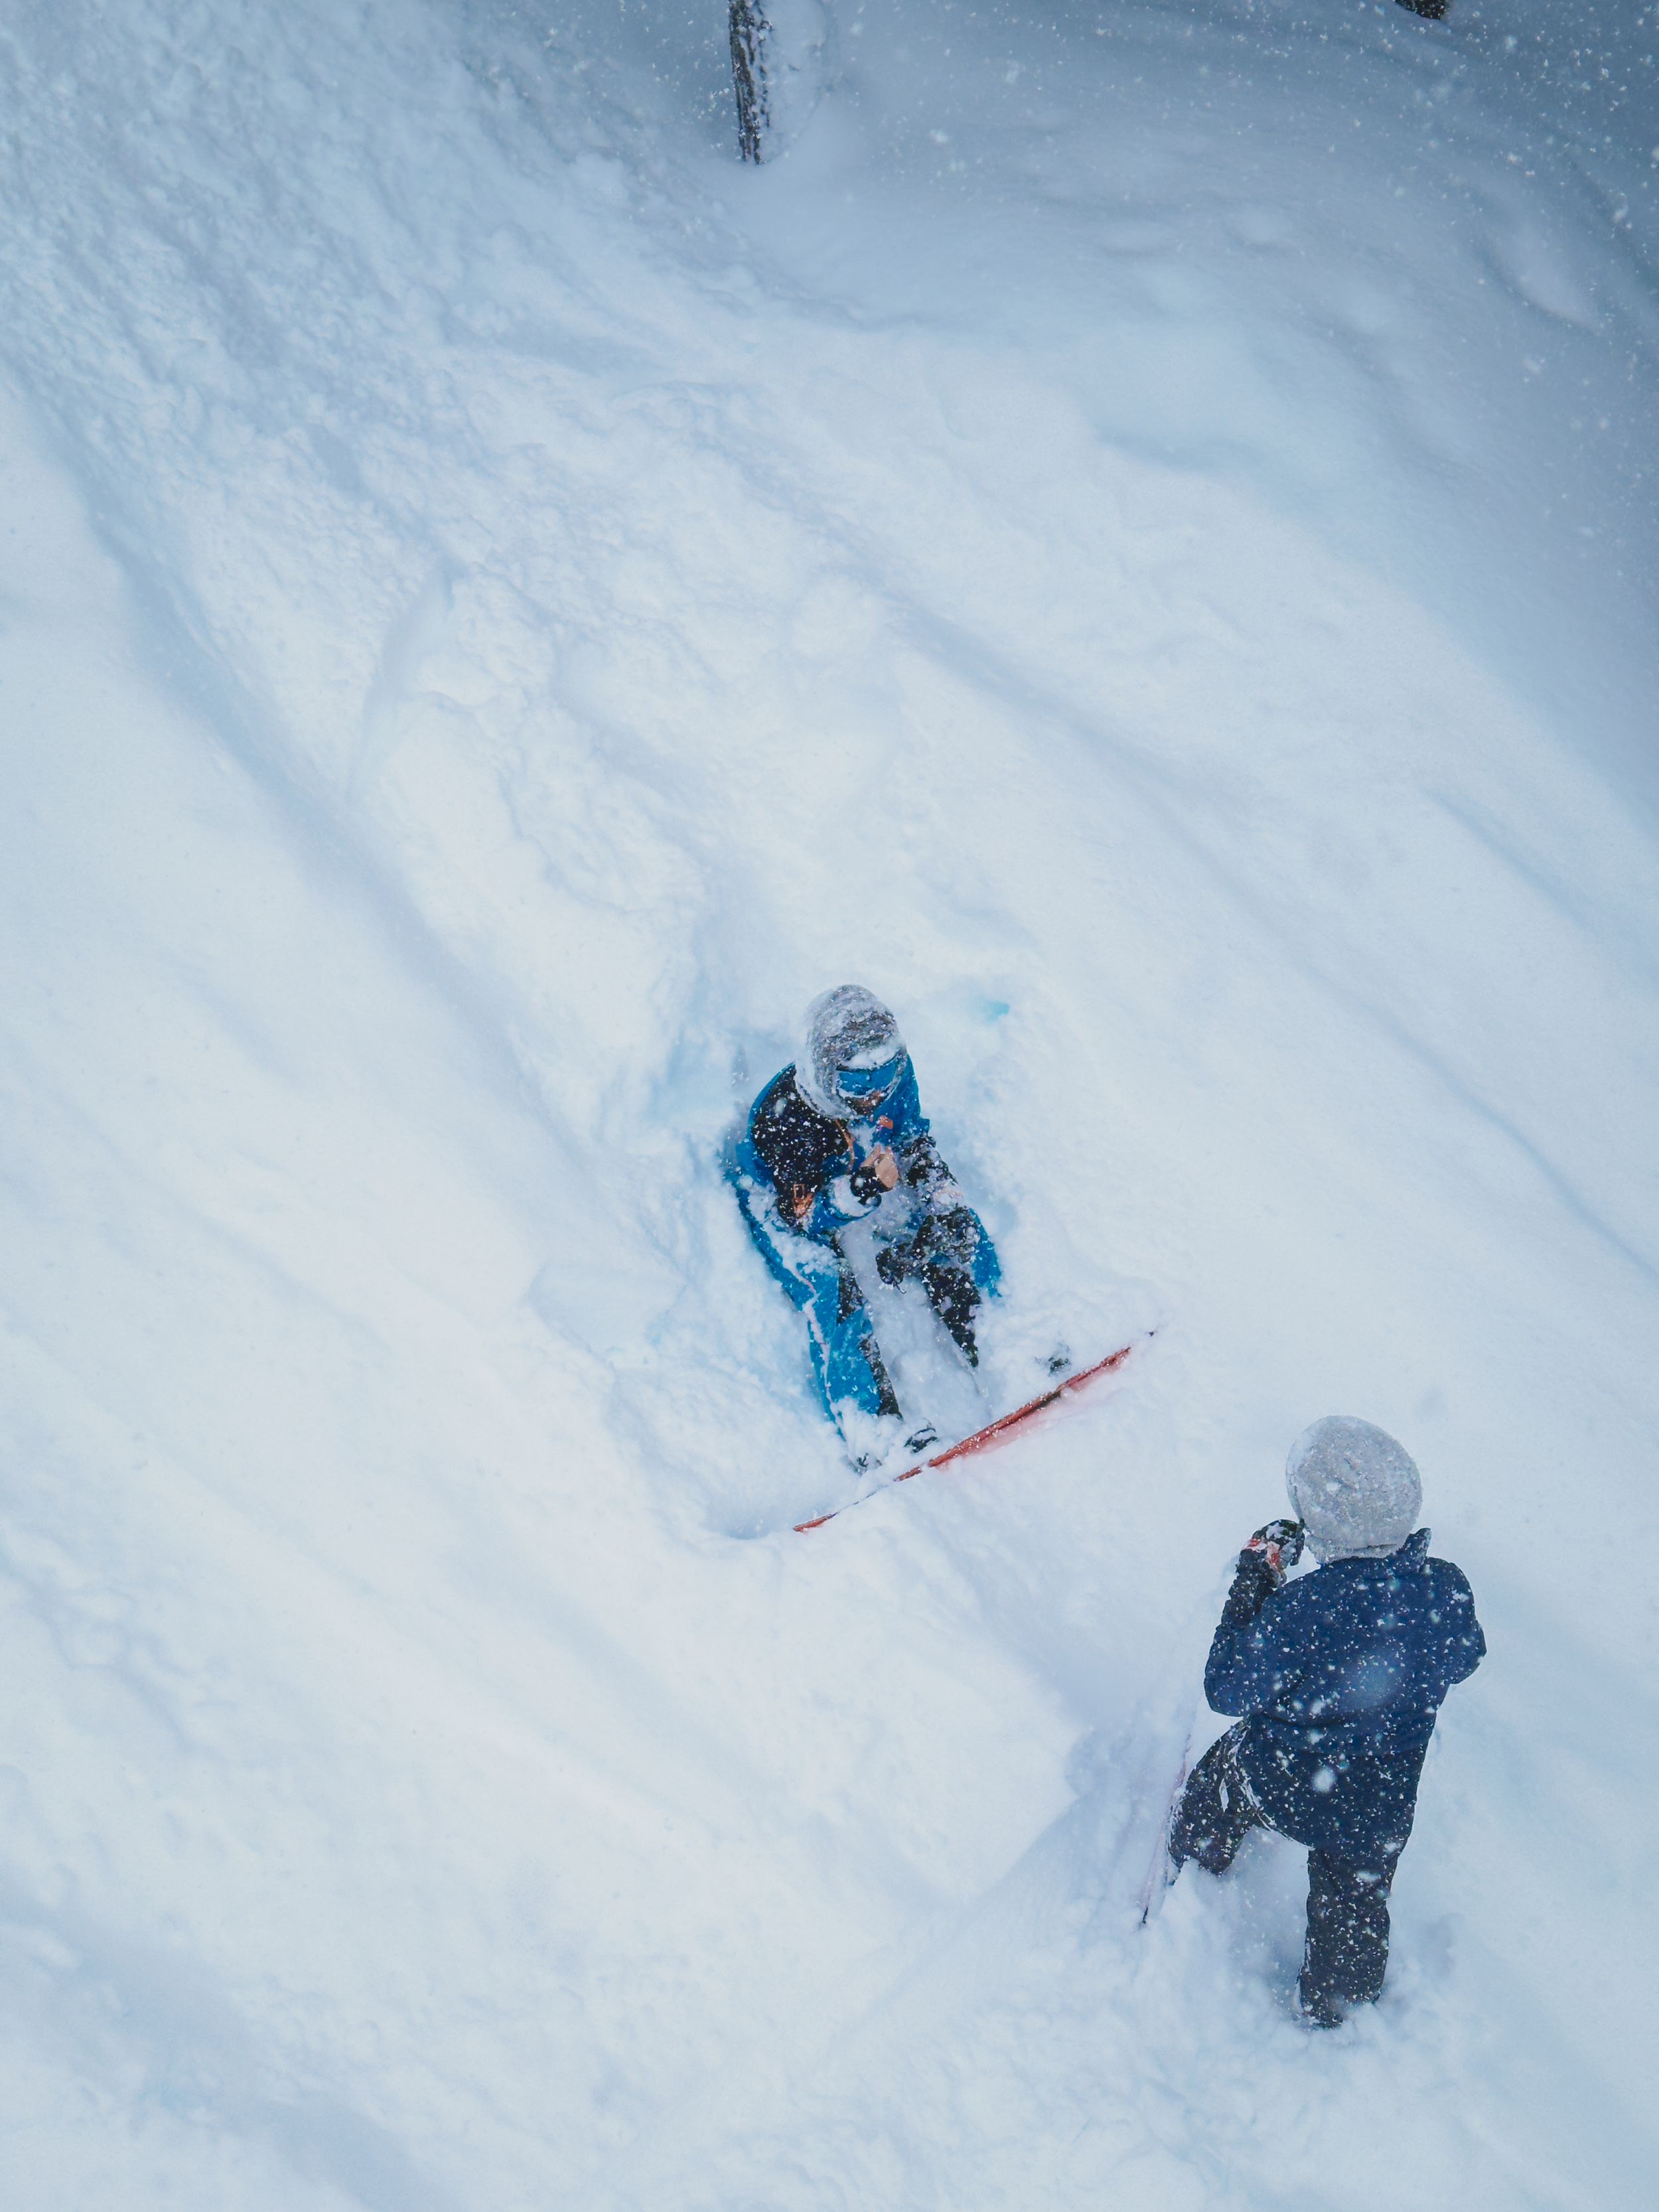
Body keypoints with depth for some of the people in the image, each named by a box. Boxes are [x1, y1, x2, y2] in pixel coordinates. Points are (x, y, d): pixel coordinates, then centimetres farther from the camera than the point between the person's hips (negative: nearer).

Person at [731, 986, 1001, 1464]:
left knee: (955, 1224, -10)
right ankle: (876, 1435, -29)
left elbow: (914, 1141, -4)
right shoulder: (785, 1118, -38)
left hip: (868, 1172, 5)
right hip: (780, 1198, -5)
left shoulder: (894, 1072, -23)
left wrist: (939, 1202, -15)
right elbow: (805, 1214, -30)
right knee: (833, 1297, -27)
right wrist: (863, 1192, -48)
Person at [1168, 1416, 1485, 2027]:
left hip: (1274, 1780, -2)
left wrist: (1253, 1580, -17)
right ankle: (1335, 2010, 52)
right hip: (1378, 1808, 3)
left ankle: (1188, 1877, 60)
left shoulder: (1300, 1610, -37)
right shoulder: (1448, 1589, -24)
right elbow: (1462, 1660, 1)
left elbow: (1226, 1690, -21)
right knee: (1352, 1908, 28)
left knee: (1213, 1793, 32)